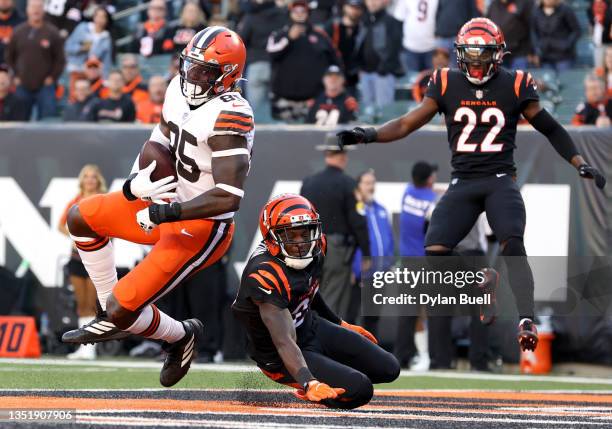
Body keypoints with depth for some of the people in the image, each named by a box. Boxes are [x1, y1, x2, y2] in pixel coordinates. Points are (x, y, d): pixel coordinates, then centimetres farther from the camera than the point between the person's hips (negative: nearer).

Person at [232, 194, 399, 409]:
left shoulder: (313, 250, -9)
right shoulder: (266, 276, -34)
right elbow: (284, 341, -39)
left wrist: (342, 325, 27)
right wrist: (309, 384, -53)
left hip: (313, 328, 8)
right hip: (281, 358, -8)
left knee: (388, 369, 4)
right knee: (359, 389, -23)